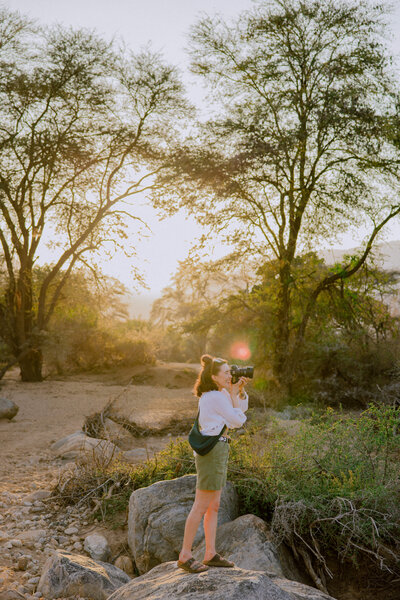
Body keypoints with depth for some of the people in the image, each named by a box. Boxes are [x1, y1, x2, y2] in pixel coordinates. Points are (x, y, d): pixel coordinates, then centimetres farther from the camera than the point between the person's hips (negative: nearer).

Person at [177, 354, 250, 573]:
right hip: (212, 450, -10)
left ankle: (210, 554, 20)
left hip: (216, 450, 10)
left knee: (214, 506, 13)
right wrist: (233, 394, -4)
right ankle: (185, 556, 3)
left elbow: (243, 408, 19)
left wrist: (240, 390, 3)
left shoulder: (218, 394, 14)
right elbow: (237, 420, -12)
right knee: (201, 506, -5)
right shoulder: (216, 397, -16)